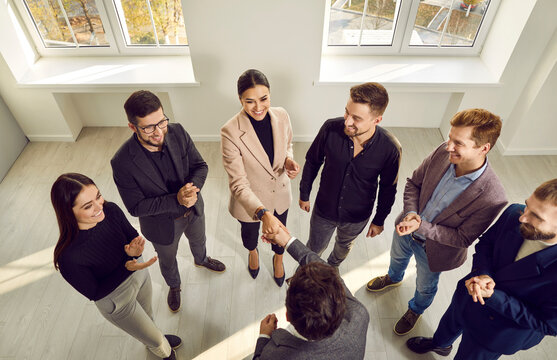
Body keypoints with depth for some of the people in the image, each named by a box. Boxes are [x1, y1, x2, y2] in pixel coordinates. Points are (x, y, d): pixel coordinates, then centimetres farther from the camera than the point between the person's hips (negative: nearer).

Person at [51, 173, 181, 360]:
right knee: (156, 342, 21)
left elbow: (133, 236, -8)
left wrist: (133, 250, -30)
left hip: (138, 274, 4)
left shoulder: (110, 210, -26)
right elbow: (94, 294, -22)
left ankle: (154, 339, 69)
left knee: (148, 319, 35)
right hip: (116, 300, -4)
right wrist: (126, 267, -34)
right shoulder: (68, 256, -37)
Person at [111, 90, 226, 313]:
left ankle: (201, 260, 71)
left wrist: (193, 187, -35)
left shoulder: (177, 132, -24)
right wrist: (176, 200, -36)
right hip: (163, 225, -3)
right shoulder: (122, 162, -33)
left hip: (193, 210, 3)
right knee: (168, 261, 28)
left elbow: (200, 165, -14)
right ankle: (174, 286, 63)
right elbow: (136, 207, -26)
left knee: (198, 240, 35)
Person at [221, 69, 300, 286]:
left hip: (280, 194, 3)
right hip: (249, 202, -2)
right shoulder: (230, 132, -32)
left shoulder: (281, 116, -18)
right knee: (250, 232, 30)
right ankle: (252, 252, 68)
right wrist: (263, 213, -45)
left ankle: (278, 258, 65)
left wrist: (289, 160, -20)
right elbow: (238, 183, -31)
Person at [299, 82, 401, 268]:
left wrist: (379, 220, 3)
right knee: (314, 249, 22)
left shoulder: (391, 149, -28)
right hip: (324, 210, 0)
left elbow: (388, 188, -9)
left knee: (344, 245, 32)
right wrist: (304, 195, 4)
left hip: (357, 217, 1)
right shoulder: (330, 128, -27)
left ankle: (332, 266, 66)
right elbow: (312, 162, -8)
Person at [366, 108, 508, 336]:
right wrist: (410, 213, -24)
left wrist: (421, 227, -34)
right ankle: (393, 278, 71)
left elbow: (463, 238, -25)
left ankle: (415, 310, 62)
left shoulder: (492, 198, -36)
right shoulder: (443, 152, -24)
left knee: (425, 286, 28)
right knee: (397, 258, 35)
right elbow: (413, 183, -8)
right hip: (407, 228, 4)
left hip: (434, 249, -3)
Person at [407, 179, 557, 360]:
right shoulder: (515, 213, -25)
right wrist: (483, 274, -24)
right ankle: (439, 344, 69)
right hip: (468, 295, 5)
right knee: (450, 324, 35)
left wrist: (493, 297, -31)